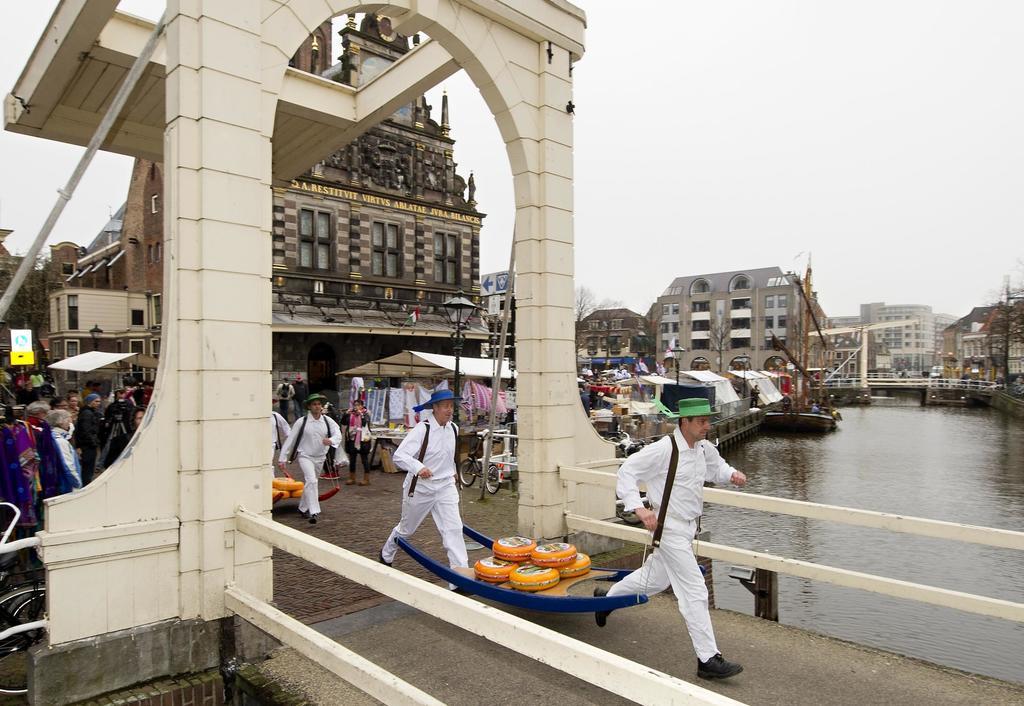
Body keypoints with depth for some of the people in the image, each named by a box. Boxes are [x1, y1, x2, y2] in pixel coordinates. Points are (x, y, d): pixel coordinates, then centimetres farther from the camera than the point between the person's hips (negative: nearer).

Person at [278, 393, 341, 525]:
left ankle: (303, 508, 40)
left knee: (309, 483, 19)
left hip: (320, 457, 4)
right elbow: (290, 440, -7)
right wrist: (283, 458, -8)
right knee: (311, 481, -23)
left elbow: (338, 434, -14)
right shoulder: (301, 422, -11)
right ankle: (314, 512, -23)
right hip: (305, 456, -4)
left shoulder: (328, 421, -3)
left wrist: (331, 440, -37)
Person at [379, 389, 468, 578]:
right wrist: (419, 467, -44)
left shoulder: (454, 428, -2)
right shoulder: (422, 429, -21)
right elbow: (399, 456, -28)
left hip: (446, 486, 4)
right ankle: (385, 555, 46)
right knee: (406, 528, 18)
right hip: (420, 487, -3)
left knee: (454, 528, -10)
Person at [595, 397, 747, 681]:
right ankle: (708, 659, 7)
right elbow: (627, 471, -18)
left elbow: (716, 466, 22)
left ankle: (606, 598, 46)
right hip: (670, 528, -9)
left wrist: (731, 474, -1)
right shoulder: (664, 449, -23)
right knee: (695, 592, -5)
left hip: (688, 527, 9)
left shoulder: (704, 447, 1)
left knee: (656, 578, 25)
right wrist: (639, 508, -27)